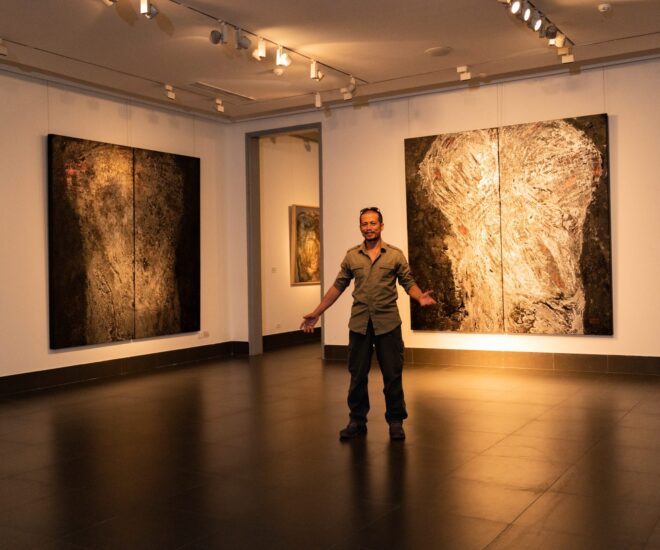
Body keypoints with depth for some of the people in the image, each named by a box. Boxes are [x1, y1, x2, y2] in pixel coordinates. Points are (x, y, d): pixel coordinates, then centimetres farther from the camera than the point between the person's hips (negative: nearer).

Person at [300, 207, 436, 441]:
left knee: (392, 375, 3)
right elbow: (338, 286, 11)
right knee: (357, 375, 8)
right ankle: (357, 421, 20)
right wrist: (317, 312, 7)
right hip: (359, 324, 2)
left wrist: (421, 297, -20)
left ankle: (396, 421, 17)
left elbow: (409, 283, 2)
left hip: (388, 323, -2)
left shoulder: (395, 255, 2)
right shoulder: (351, 256, 7)